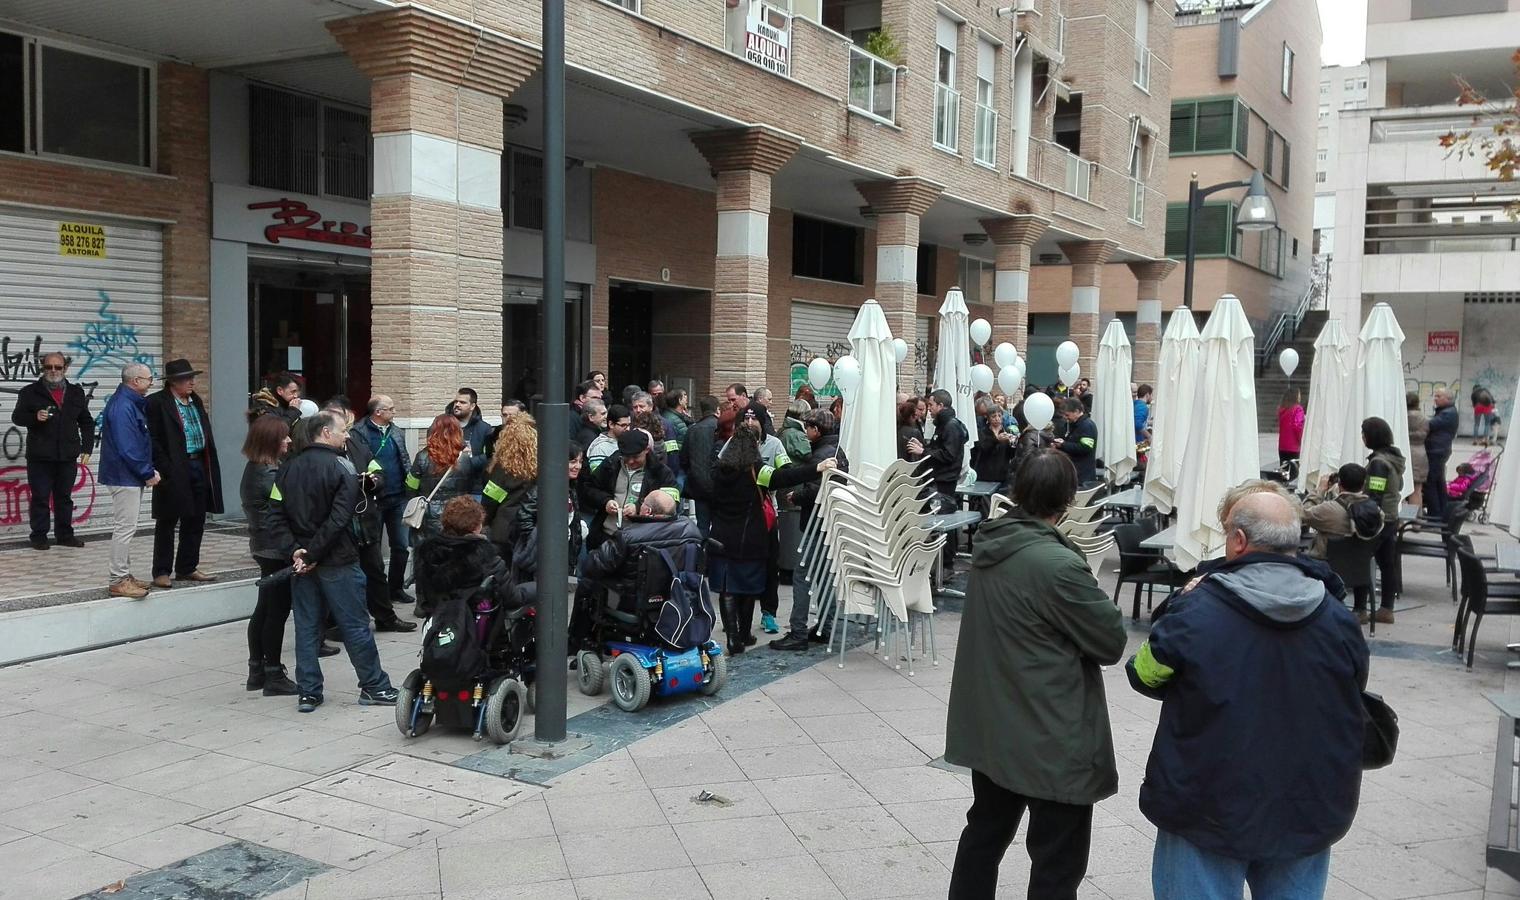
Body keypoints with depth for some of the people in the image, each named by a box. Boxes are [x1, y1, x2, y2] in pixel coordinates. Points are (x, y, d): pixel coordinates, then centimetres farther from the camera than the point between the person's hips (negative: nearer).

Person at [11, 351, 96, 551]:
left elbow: (86, 422, 15)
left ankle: (65, 535, 20)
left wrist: (86, 448, 8)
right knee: (40, 498, 1)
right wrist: (35, 417, -20)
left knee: (64, 497, 11)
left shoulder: (76, 393, 11)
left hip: (68, 457, 3)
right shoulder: (30, 392, 2)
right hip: (40, 457, -3)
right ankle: (39, 536, 9)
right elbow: (17, 417, 1)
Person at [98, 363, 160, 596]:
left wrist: (148, 470, 9)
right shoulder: (122, 406, -19)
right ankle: (118, 581, -3)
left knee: (126, 528, 15)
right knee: (125, 528, -7)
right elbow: (127, 448, -23)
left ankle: (124, 575, 23)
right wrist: (148, 473, -15)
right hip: (125, 477, -11)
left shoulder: (131, 403, 13)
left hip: (130, 477, 11)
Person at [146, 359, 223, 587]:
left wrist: (209, 466, 10)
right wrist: (165, 470, -17)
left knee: (195, 522, 12)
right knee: (167, 523, 2)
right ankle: (161, 572, 9)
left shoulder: (195, 400, 14)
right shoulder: (156, 403, -8)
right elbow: (152, 440, -12)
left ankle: (187, 568, 23)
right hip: (173, 471, -7)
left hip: (199, 466, 7)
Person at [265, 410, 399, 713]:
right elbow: (339, 519, -20)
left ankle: (308, 693, 14)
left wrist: (294, 549, -7)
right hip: (337, 562, -5)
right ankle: (374, 687, 14)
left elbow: (276, 515, 0)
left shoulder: (288, 468, 7)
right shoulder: (341, 467, -11)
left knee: (306, 628, 11)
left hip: (301, 561, 5)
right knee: (355, 626, 5)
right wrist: (313, 555, -14)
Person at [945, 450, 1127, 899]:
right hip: (1051, 740, -8)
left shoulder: (990, 545, -1)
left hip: (990, 726, 8)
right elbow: (1112, 641, -15)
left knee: (985, 832, 24)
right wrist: (1098, 601, 2)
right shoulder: (1058, 565, -25)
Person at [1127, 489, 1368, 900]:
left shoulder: (1195, 612, -17)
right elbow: (1351, 698, 11)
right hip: (1306, 816, 4)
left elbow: (1145, 676, -2)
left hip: (1207, 814, -3)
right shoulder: (1340, 620, -6)